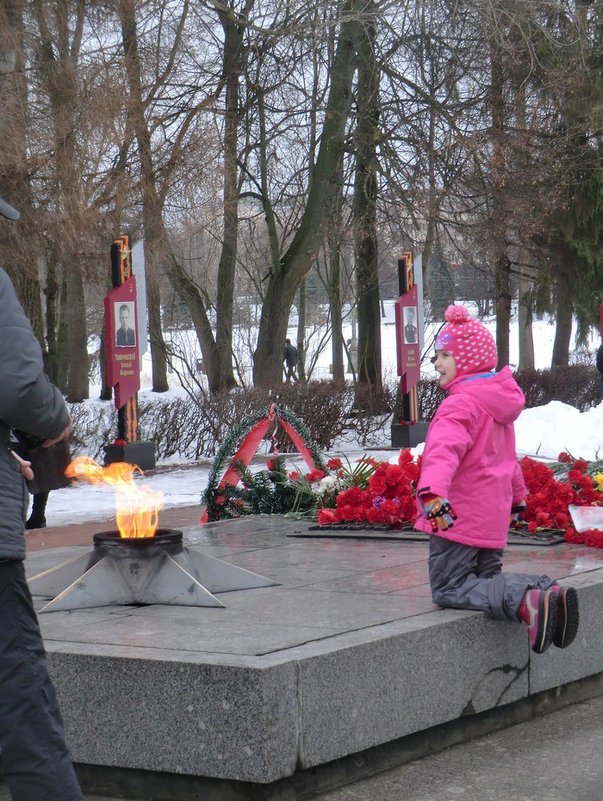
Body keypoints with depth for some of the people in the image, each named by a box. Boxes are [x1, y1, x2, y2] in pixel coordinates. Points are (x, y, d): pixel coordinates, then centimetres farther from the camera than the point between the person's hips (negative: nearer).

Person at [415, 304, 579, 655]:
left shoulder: (460, 405, -16)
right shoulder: (497, 402, 16)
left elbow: (445, 449, -34)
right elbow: (508, 456, 29)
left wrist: (433, 491, -50)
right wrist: (518, 495, 41)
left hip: (459, 516, -9)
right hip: (493, 516, 9)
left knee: (450, 588, -6)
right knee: (487, 579, 21)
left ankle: (526, 603, -28)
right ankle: (549, 592, -4)